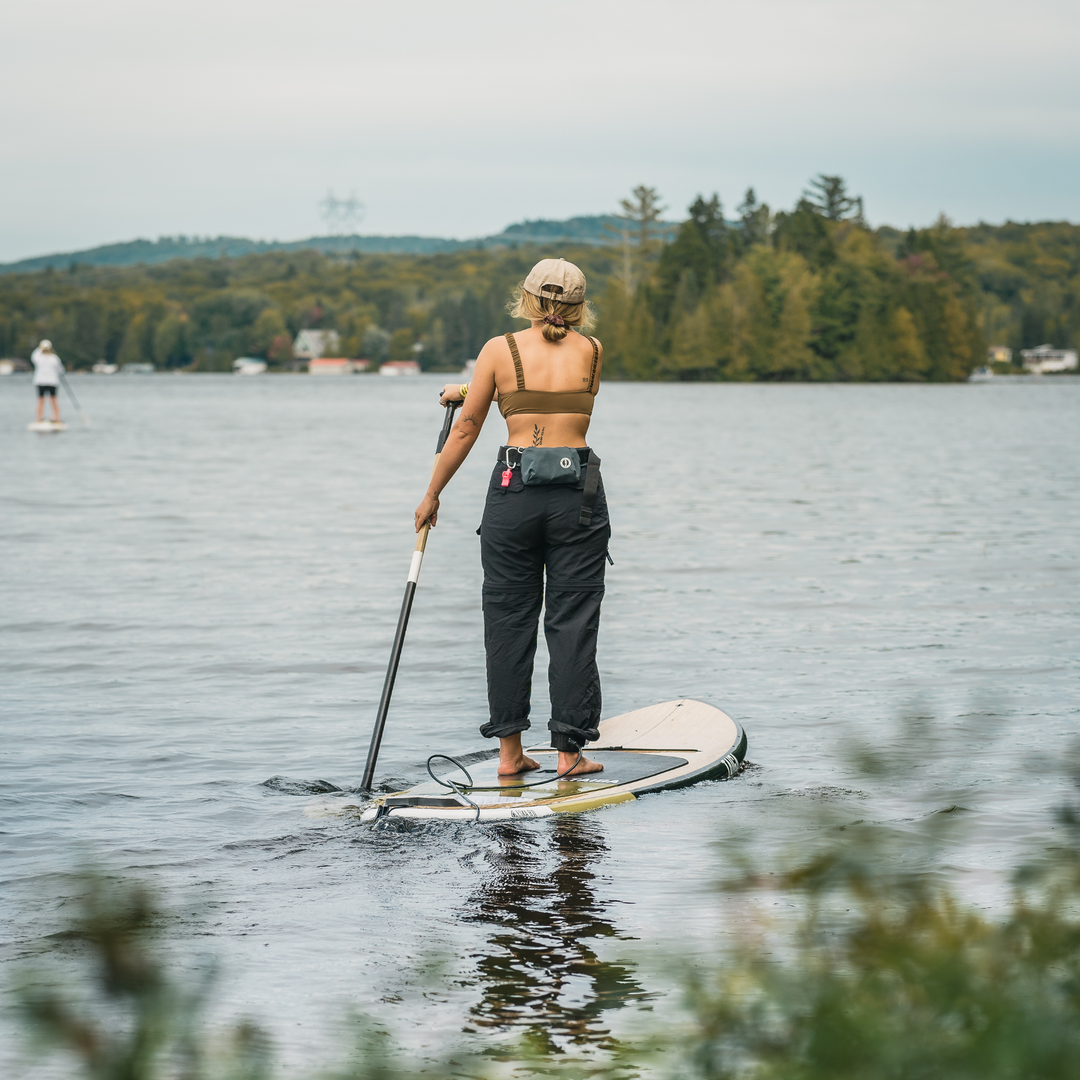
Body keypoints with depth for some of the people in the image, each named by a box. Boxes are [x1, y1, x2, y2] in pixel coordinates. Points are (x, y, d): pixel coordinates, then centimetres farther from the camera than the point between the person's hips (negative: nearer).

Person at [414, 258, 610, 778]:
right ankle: (569, 749, 6)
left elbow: (465, 432, 3)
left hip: (514, 488, 0)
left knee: (508, 618, 9)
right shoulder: (592, 352, 6)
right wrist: (469, 392, 30)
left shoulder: (500, 350, 1)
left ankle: (509, 750, 10)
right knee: (573, 620, 5)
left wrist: (432, 496, 14)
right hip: (577, 492, 0)